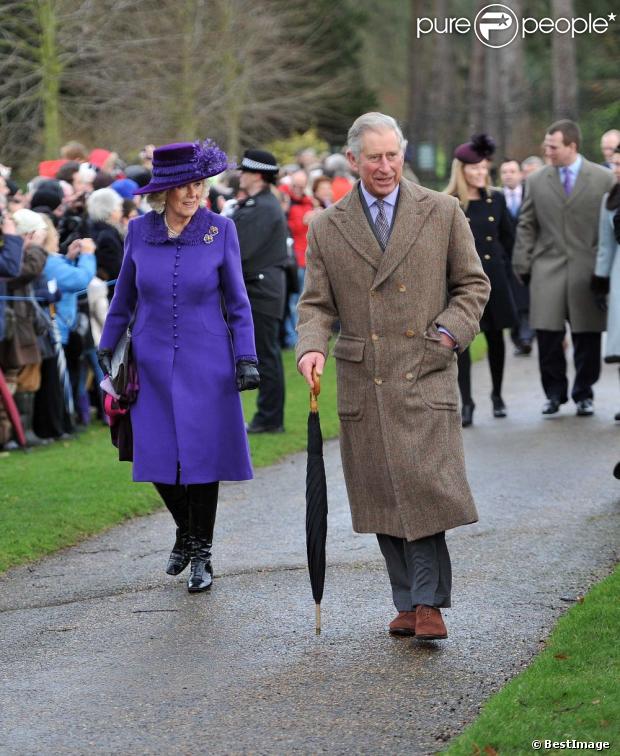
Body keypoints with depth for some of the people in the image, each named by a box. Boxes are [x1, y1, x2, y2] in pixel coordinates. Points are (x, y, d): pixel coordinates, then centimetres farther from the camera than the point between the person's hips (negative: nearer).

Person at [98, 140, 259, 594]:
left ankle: (202, 554, 14)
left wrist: (246, 357, -4)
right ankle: (186, 530, 28)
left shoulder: (220, 230, -5)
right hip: (153, 364, 2)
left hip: (206, 364, -2)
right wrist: (107, 347, 14)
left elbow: (237, 301, 1)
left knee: (202, 455, -1)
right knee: (157, 457, 1)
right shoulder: (139, 232, 0)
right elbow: (124, 298, 13)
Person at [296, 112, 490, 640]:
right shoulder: (328, 227, 8)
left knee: (426, 488, -13)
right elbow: (317, 303, 10)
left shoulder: (442, 213, 5)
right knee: (382, 497, 4)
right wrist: (312, 346, -10)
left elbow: (473, 284, 11)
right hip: (363, 382, 2)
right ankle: (408, 604, 13)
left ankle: (428, 602, -6)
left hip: (426, 376, -2)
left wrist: (449, 332, -5)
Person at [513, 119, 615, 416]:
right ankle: (554, 393, 13)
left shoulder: (604, 179, 2)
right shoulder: (537, 181, 8)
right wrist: (523, 266, 2)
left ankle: (584, 394, 17)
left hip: (588, 270, -1)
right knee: (548, 336, -2)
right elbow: (526, 227, 10)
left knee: (587, 337, 3)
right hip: (547, 270, 1)